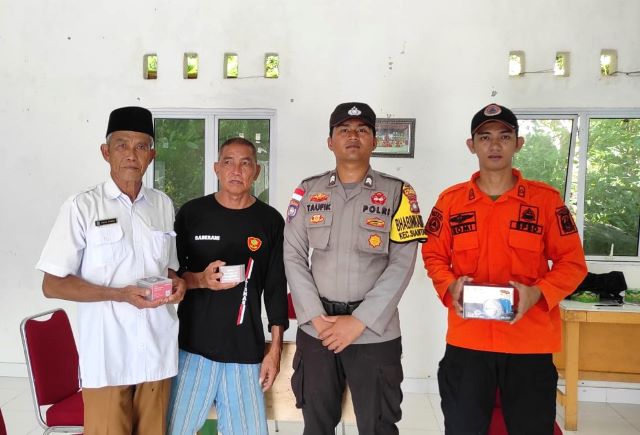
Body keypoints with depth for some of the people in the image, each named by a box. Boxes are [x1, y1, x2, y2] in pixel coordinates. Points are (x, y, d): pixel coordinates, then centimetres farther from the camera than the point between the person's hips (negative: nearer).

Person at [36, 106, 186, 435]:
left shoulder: (163, 205, 8)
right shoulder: (82, 207, -6)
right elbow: (52, 285, -7)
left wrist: (176, 283, -5)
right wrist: (119, 294, -18)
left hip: (158, 351, 4)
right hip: (106, 356, -4)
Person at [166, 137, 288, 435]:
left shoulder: (270, 220, 4)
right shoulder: (192, 213, 2)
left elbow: (276, 288, 6)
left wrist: (275, 348, 3)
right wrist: (199, 280, -13)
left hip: (245, 354, 0)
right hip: (192, 346, 0)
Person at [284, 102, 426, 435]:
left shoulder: (397, 193, -1)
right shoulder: (308, 191, 5)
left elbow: (402, 264, -7)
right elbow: (293, 257, 2)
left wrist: (359, 321, -13)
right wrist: (317, 318, -8)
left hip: (376, 333, -2)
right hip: (315, 330, 2)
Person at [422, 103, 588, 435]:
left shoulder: (546, 199, -1)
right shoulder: (451, 200, 3)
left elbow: (572, 262, 2)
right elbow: (433, 256, 10)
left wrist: (537, 293, -15)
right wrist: (451, 286, -10)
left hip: (530, 342, 0)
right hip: (466, 340, 1)